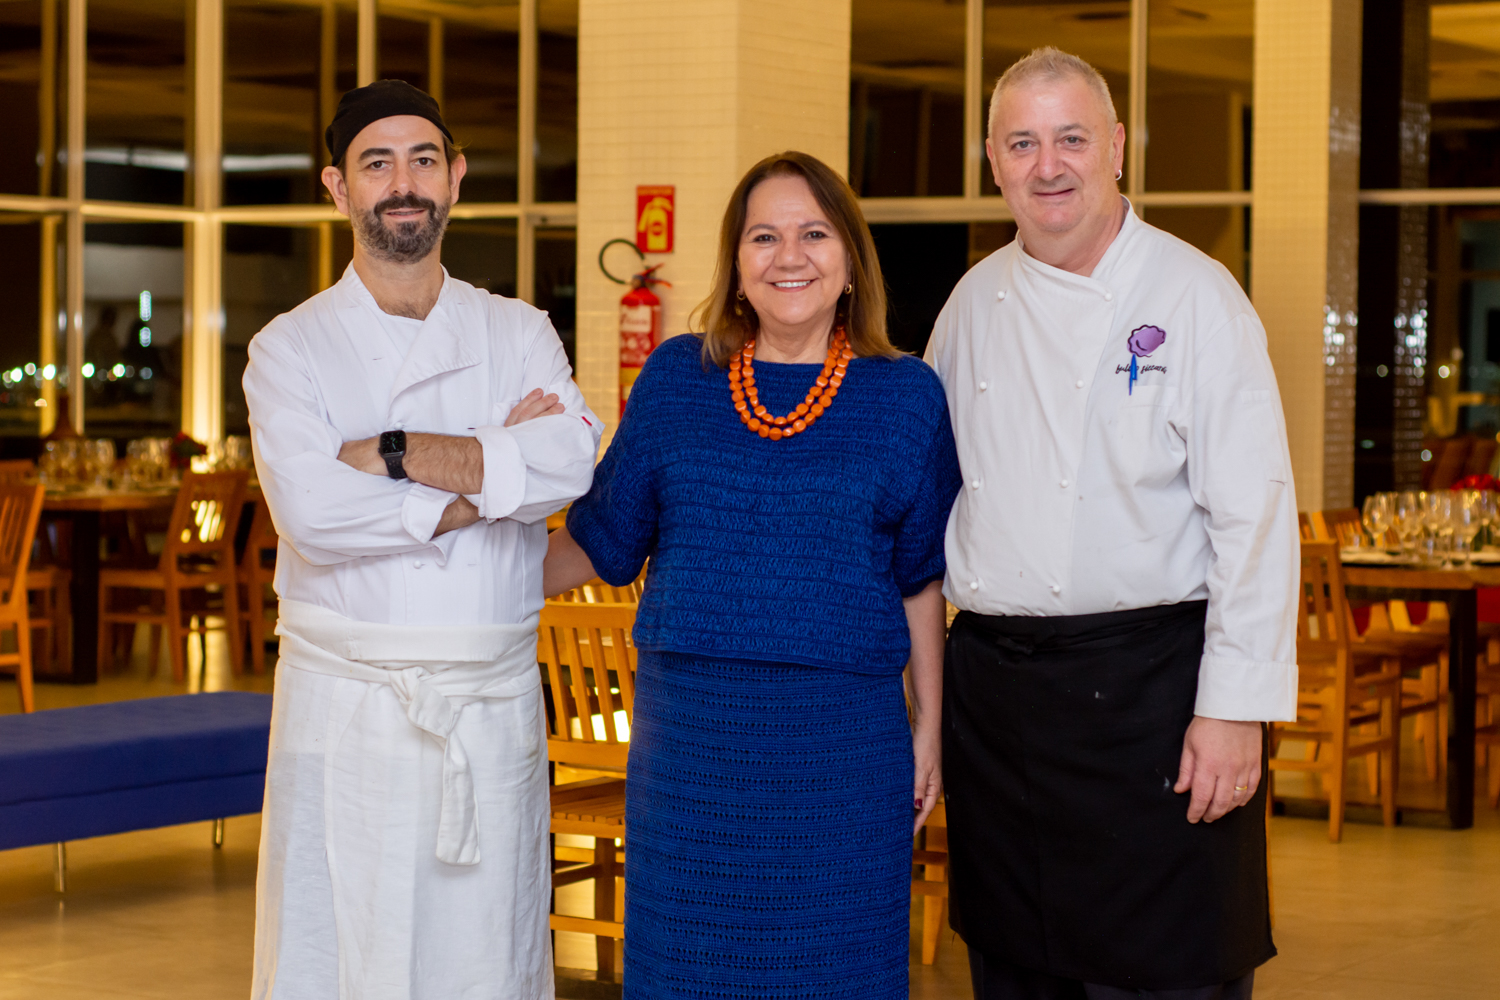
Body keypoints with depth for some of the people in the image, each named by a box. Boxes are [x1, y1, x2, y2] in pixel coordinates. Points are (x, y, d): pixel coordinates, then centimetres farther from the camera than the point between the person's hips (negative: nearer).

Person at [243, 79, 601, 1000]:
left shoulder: (520, 335, 9)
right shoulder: (292, 348, 3)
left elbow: (571, 460, -11)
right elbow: (312, 510, -14)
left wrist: (391, 454, -14)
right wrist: (493, 472, -11)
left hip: (493, 710, 2)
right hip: (347, 707, -1)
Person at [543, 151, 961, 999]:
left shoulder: (906, 396, 3)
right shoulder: (675, 378, 5)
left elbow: (921, 576, 8)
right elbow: (601, 539, 13)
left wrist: (930, 726, 7)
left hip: (843, 746, -1)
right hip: (691, 731, 1)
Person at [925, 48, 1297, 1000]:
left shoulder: (1194, 296, -6)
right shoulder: (975, 303, 10)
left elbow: (1252, 519, -10)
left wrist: (1237, 707, -15)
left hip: (1144, 687, -5)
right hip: (994, 692, 5)